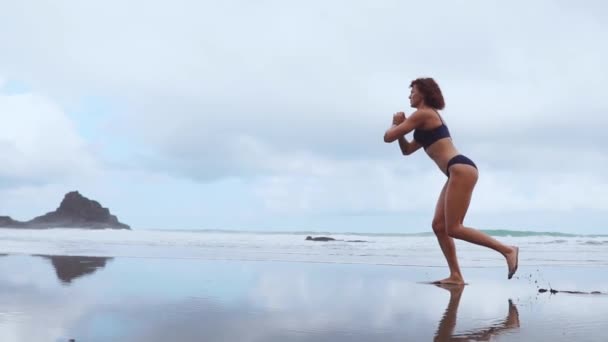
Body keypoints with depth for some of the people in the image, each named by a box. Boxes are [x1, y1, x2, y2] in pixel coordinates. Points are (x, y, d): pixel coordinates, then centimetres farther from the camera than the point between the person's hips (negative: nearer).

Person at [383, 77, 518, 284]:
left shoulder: (422, 114, -4)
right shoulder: (427, 120, 27)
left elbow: (388, 137, -5)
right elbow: (406, 150, 33)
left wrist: (395, 124, 16)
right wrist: (401, 128, 18)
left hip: (461, 169, -10)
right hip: (458, 172, 10)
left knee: (453, 228, -12)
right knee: (439, 225, 6)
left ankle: (507, 250, -10)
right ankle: (455, 275, 4)